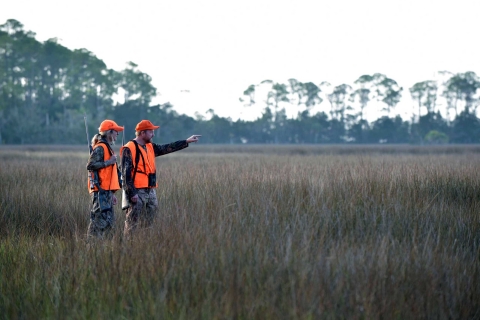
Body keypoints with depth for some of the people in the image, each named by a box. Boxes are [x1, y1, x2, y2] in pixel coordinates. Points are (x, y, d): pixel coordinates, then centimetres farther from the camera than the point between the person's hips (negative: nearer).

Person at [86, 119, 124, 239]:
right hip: (100, 191, -10)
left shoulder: (107, 148, 21)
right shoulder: (100, 148, -9)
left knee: (110, 221, 10)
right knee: (100, 219, -12)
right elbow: (90, 165, -21)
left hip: (106, 191, 10)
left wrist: (112, 193, 22)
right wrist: (108, 162, -16)